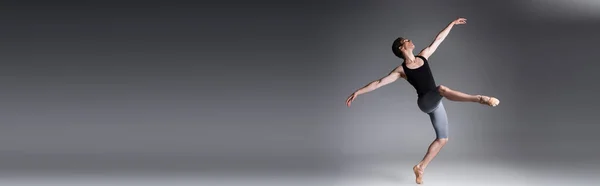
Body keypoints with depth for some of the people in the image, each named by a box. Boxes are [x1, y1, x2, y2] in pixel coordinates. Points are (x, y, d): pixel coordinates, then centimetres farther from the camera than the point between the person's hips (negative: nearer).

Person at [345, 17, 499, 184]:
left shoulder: (423, 56, 9)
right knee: (442, 89, -37)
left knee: (442, 138, 8)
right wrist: (358, 92, -13)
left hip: (435, 104, 6)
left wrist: (452, 23, 21)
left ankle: (420, 167, 17)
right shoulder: (401, 70, -5)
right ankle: (480, 99, -45)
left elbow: (439, 39, 17)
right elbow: (379, 83, -7)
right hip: (425, 102, -6)